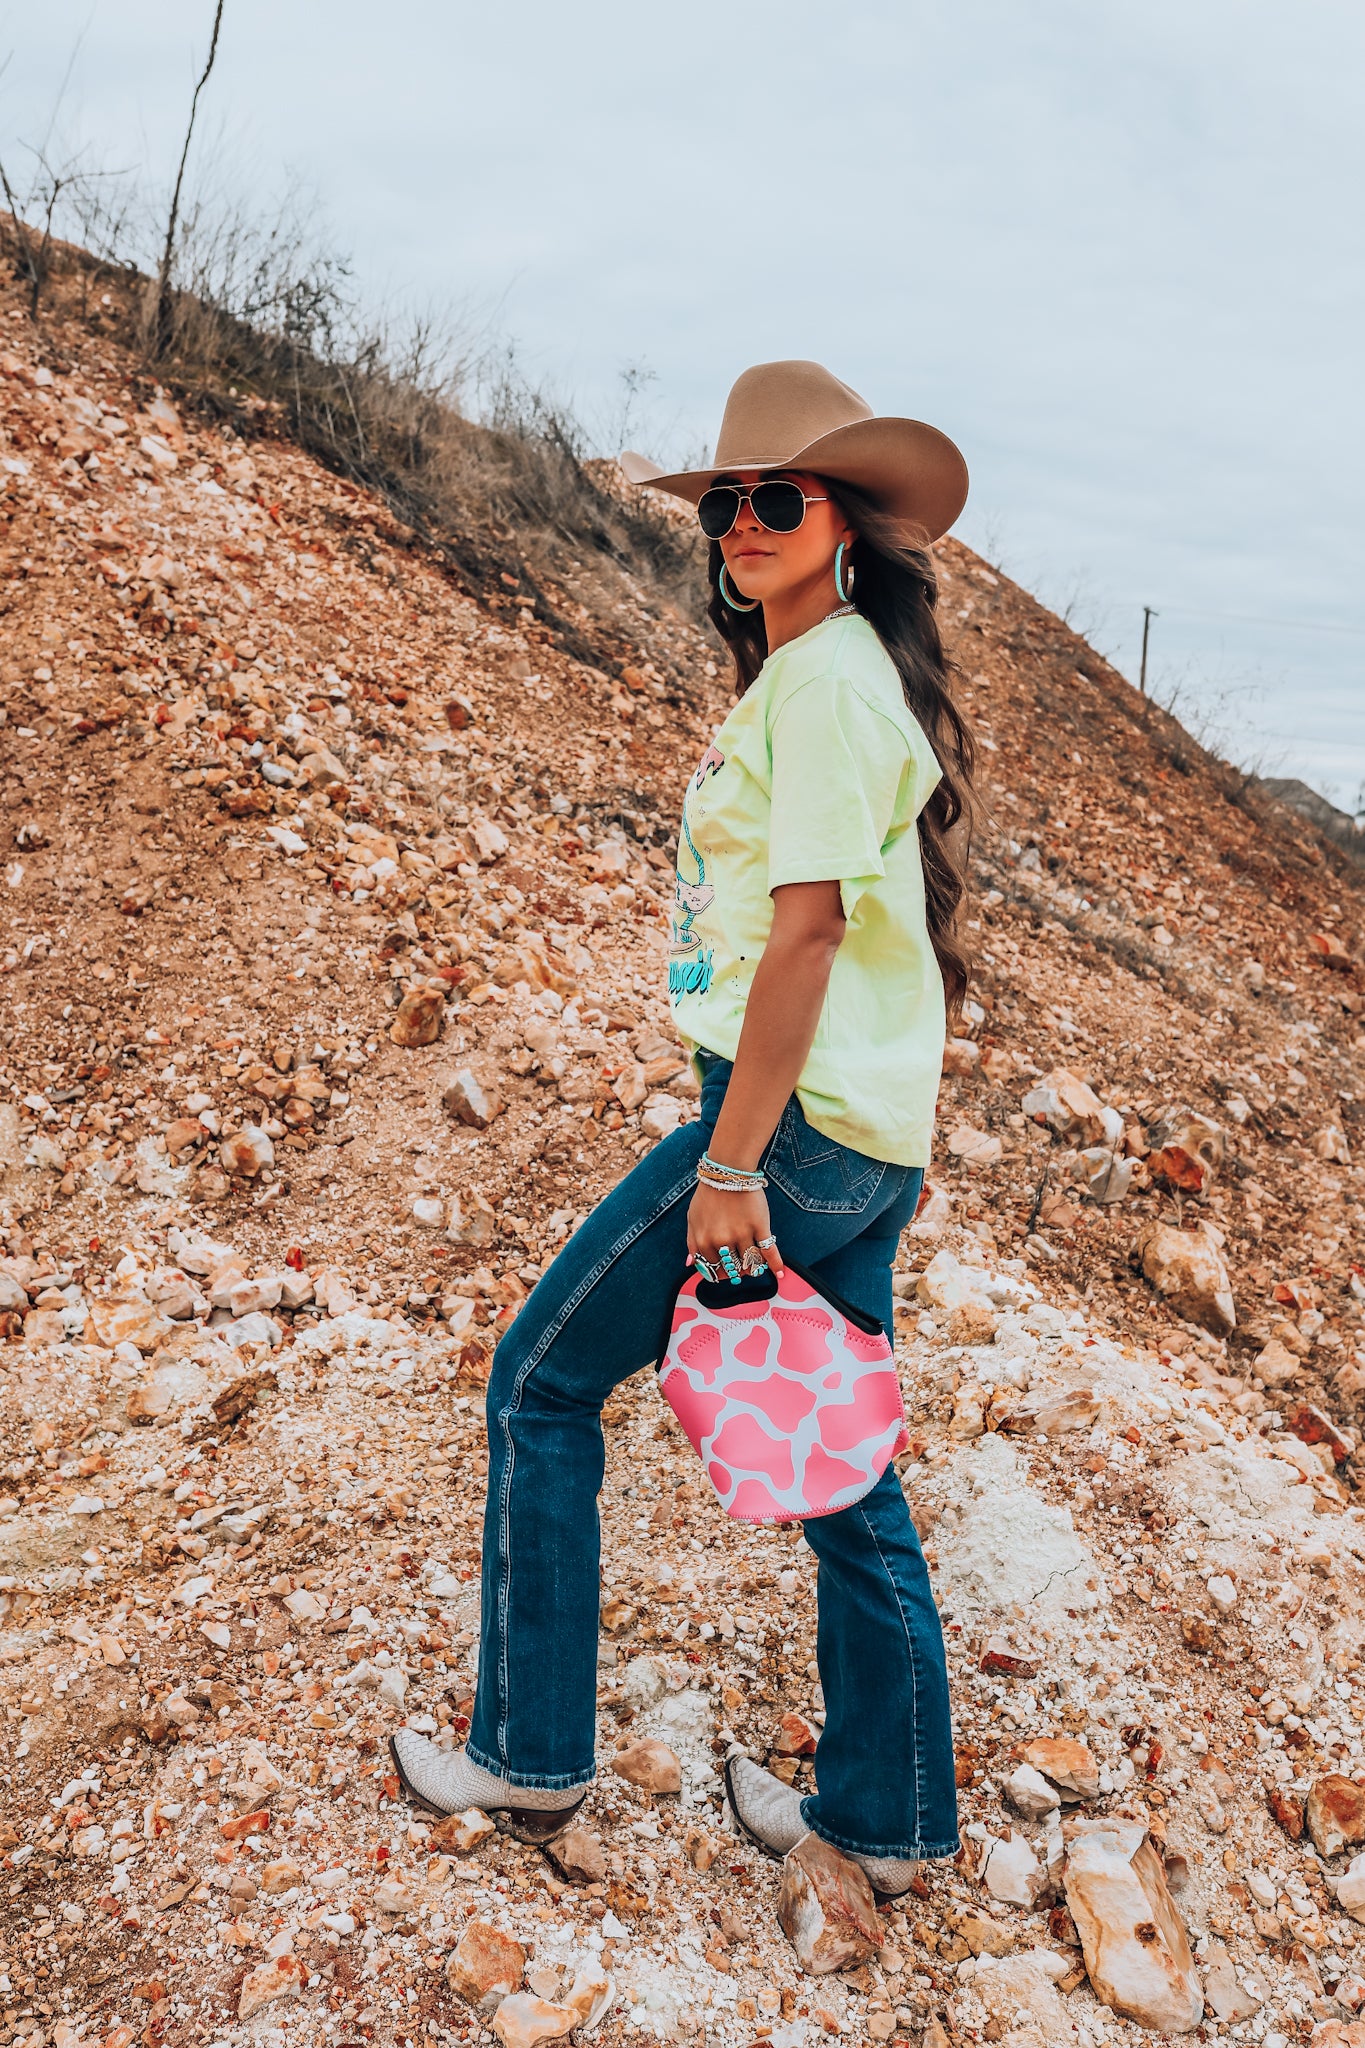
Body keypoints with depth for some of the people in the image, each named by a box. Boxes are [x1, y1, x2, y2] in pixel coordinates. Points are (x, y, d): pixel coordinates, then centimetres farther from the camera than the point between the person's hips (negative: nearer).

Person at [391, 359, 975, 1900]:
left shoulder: (822, 678, -12)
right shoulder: (843, 671, 18)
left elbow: (807, 926, -20)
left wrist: (728, 1164, -20)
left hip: (797, 1126, -9)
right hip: (873, 1141, 10)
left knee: (543, 1381, 5)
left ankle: (531, 1758, 17)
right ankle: (890, 1820, 30)